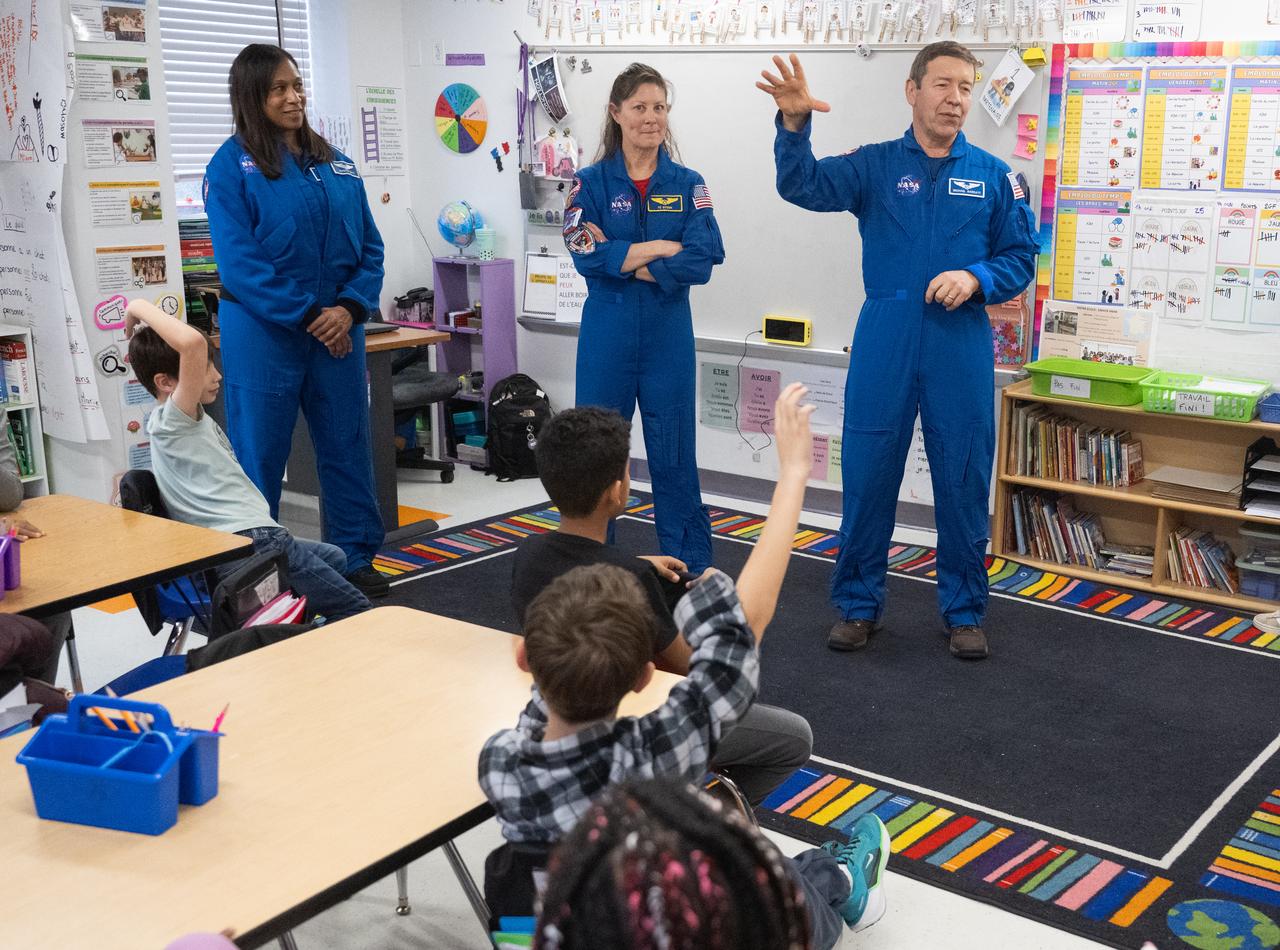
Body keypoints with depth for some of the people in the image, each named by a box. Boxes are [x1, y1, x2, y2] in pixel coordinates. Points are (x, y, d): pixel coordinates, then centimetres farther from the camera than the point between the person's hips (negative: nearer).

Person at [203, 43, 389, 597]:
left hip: (339, 329, 5)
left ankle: (356, 558, 23)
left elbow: (368, 245, 9)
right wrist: (308, 316, -15)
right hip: (263, 332, -5)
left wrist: (350, 308, -8)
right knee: (258, 455, 3)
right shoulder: (232, 165, -4)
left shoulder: (335, 163, 11)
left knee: (348, 447, 10)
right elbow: (238, 261, -11)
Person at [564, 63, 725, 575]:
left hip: (668, 336, 0)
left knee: (674, 455, 6)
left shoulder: (688, 185, 3)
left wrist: (621, 258, -14)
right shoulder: (591, 183, 1)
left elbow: (702, 261, -11)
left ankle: (691, 568, 18)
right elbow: (587, 256, -13)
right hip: (607, 336, 0)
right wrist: (665, 249, -13)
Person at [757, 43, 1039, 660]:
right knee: (867, 476, 5)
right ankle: (858, 604, 21)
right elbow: (805, 186, -11)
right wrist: (794, 124, -30)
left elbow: (1021, 259, 7)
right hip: (884, 346, 0)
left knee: (964, 482, 7)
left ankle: (964, 611, 22)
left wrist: (976, 278, -14)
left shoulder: (993, 176, 6)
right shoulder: (875, 166, 4)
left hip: (962, 349, 1)